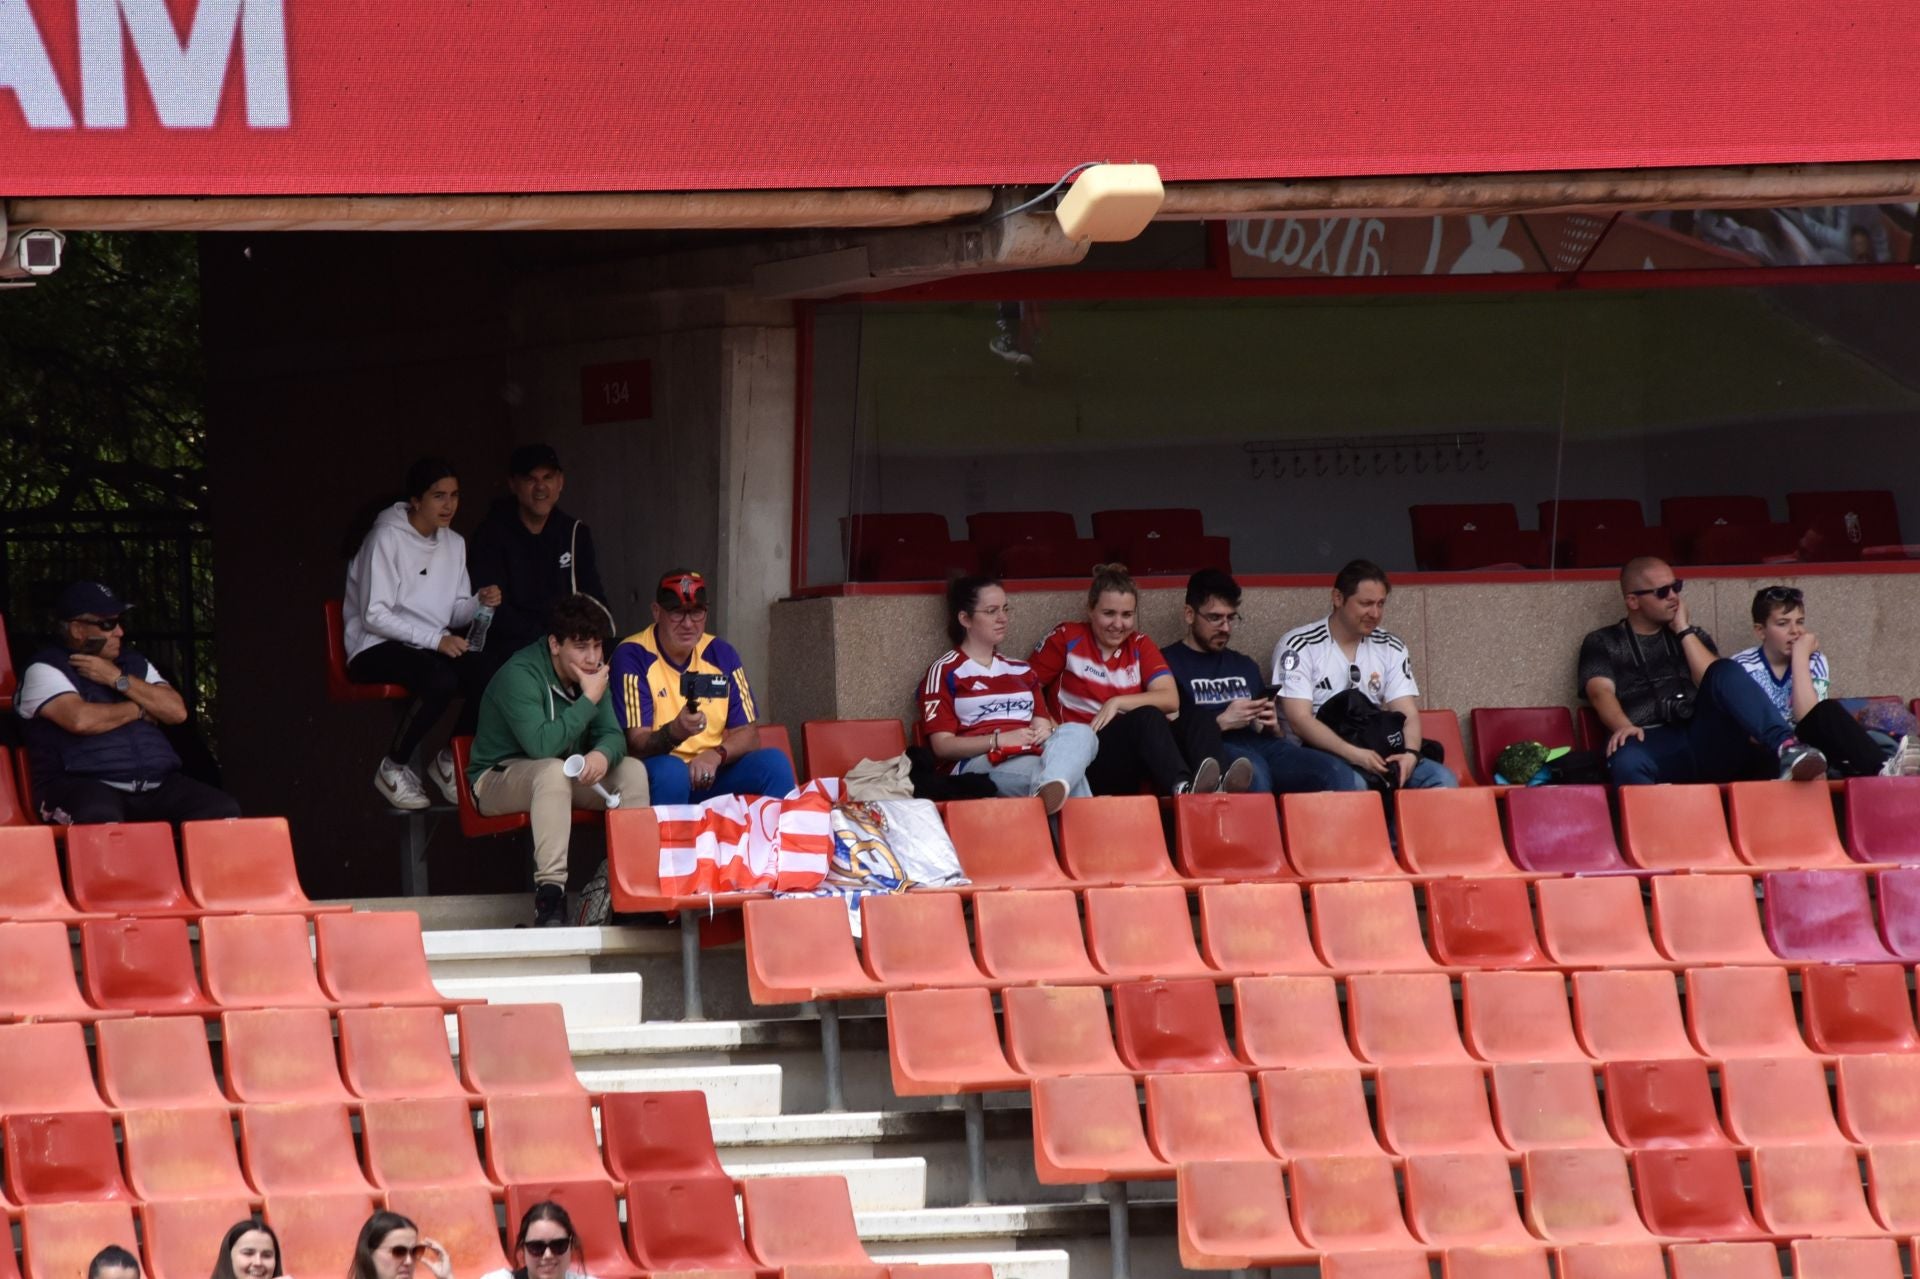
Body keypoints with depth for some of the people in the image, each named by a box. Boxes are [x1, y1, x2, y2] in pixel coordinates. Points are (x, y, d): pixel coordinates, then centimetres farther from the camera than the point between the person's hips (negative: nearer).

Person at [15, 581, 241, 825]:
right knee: (100, 817, -41)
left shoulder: (134, 663, 22)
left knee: (223, 810, -19)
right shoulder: (45, 669, 3)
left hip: (155, 785, 6)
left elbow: (177, 711, 10)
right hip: (85, 785, -6)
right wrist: (138, 710, 1)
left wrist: (118, 680, 0)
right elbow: (79, 720, -16)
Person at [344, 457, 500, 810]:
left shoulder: (454, 544, 13)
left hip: (430, 647, 7)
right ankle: (393, 768, -16)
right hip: (376, 649, -6)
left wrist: (479, 603, -10)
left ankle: (451, 761, 3)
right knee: (440, 679, -36)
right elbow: (374, 616, -16)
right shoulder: (387, 538, -10)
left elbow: (456, 612, 13)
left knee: (487, 681, -23)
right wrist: (435, 639, -21)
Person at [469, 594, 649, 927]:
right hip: (496, 780, -7)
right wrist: (589, 700, -28)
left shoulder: (592, 675, 2)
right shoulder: (520, 675, -23)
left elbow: (613, 735, -2)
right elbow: (541, 744, -35)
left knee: (633, 771, -12)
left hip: (559, 776, 7)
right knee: (553, 771, -39)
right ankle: (549, 893, -46)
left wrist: (602, 755, -28)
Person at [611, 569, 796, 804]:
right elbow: (635, 744, -15)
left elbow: (748, 734, 4)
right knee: (670, 770, -36)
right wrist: (673, 733, -37)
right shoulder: (632, 656, -9)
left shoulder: (721, 654, 7)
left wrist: (716, 755, -18)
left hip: (712, 772, 4)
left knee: (774, 763, -18)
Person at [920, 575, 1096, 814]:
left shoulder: (1020, 670, 29)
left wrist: (1045, 729, -1)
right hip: (981, 764, -5)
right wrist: (1000, 740, -14)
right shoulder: (945, 672, 9)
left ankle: (1050, 791, -64)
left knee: (1080, 733, -35)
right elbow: (942, 745, -1)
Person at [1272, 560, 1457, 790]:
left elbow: (1407, 713, 6)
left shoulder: (1389, 648, 14)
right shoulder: (1299, 646, -2)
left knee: (1443, 779, -20)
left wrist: (1410, 753, -18)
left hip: (1376, 753, 5)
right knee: (1352, 783, -39)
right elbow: (1299, 720, -11)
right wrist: (1354, 754, -25)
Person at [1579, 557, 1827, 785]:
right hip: (1653, 746, -2)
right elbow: (1601, 693, -2)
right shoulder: (1602, 643, 17)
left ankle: (1786, 749, -47)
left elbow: (1717, 681, 9)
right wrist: (1623, 727, -23)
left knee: (1727, 672, -26)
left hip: (1706, 744, 2)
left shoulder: (1693, 636, 27)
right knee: (1627, 761, -40)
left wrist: (1684, 631, 7)